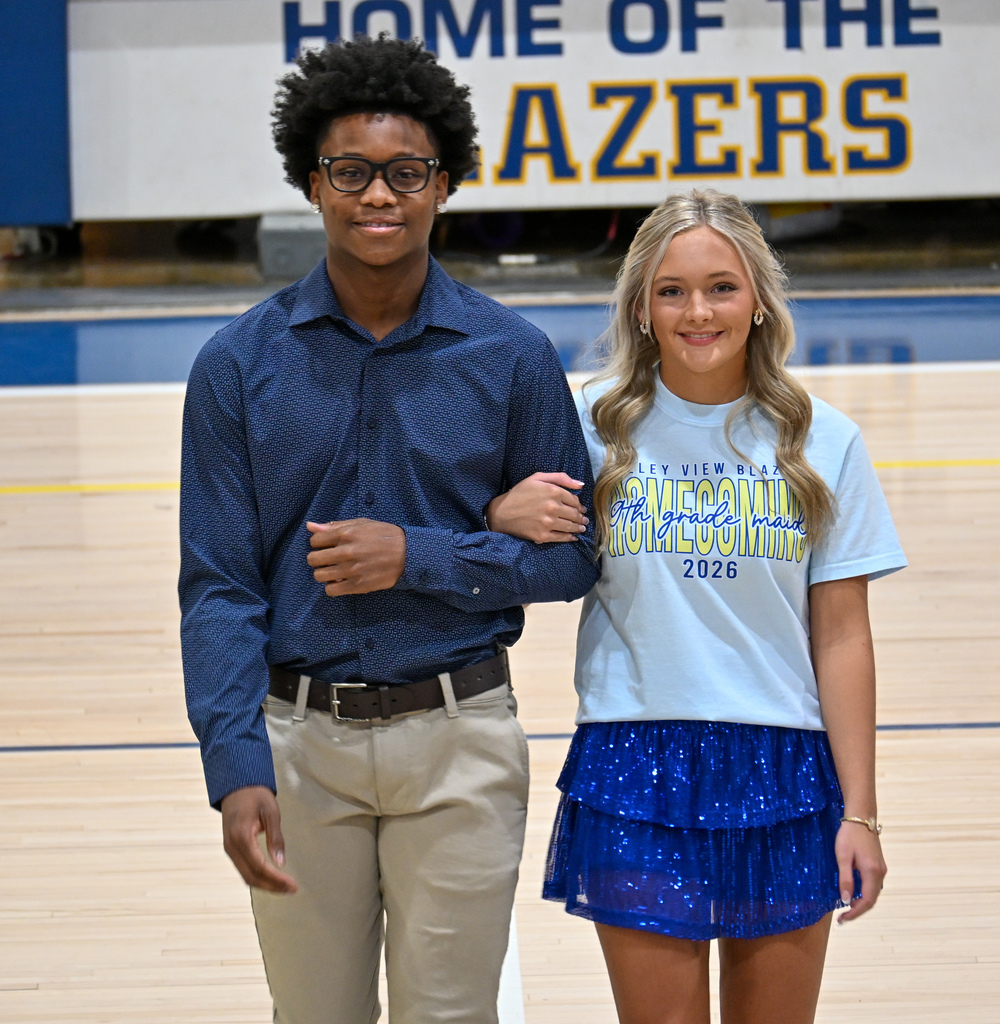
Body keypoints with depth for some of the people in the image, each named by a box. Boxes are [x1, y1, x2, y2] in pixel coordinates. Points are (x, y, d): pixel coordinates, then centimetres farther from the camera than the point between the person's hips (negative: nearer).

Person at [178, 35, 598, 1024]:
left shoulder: (512, 358, -3)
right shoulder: (239, 364, -3)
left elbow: (569, 556, 1)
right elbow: (217, 586, -5)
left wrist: (420, 556, -15)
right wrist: (236, 770, -16)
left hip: (458, 738, -1)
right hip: (297, 738, 1)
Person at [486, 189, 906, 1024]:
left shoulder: (821, 442, 1)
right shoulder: (594, 424, 0)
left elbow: (841, 636, 2)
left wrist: (859, 811, -1)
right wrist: (507, 513, -15)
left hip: (784, 772, 1)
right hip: (636, 772, -1)